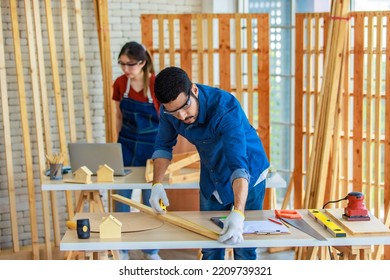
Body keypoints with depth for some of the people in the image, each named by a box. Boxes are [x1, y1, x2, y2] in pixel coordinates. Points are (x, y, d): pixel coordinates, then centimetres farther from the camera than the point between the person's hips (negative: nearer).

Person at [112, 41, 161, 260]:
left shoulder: (158, 84, -15)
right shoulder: (120, 84, -3)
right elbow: (119, 117, 10)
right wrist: (119, 142, 11)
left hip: (151, 146, -3)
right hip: (126, 144, 3)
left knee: (151, 199, 5)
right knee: (122, 196, 6)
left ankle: (151, 250, 21)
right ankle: (121, 249, 19)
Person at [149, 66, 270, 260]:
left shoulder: (225, 109, -36)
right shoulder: (169, 108, -19)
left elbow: (239, 165, -45)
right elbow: (163, 145, -1)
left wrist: (238, 213, -58)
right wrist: (157, 184, -16)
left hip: (247, 176, -5)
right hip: (211, 179, 5)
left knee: (243, 249, 1)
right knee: (210, 248, 12)